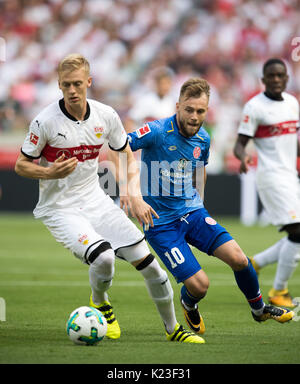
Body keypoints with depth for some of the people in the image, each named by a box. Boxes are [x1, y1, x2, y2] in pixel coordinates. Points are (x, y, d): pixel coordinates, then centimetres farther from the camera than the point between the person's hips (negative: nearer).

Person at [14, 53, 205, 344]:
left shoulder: (105, 115, -4)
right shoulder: (45, 122, -16)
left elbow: (128, 155, 10)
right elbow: (21, 165, -6)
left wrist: (135, 196, -2)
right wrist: (50, 172, -26)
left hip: (95, 200, 5)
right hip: (59, 208, -4)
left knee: (146, 261, -1)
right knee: (103, 257, -28)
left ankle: (172, 328, 18)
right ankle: (99, 303, 7)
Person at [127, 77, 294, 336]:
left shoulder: (203, 139, 2)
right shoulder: (157, 132, -19)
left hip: (192, 212, 5)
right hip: (161, 224, -5)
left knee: (238, 258, -10)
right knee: (199, 285, -14)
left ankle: (259, 309, 19)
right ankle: (189, 304, 25)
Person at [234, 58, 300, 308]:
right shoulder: (254, 106, -8)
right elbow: (240, 143, -11)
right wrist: (243, 156, -31)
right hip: (271, 175, -8)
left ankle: (254, 263, 21)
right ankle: (279, 292, -3)